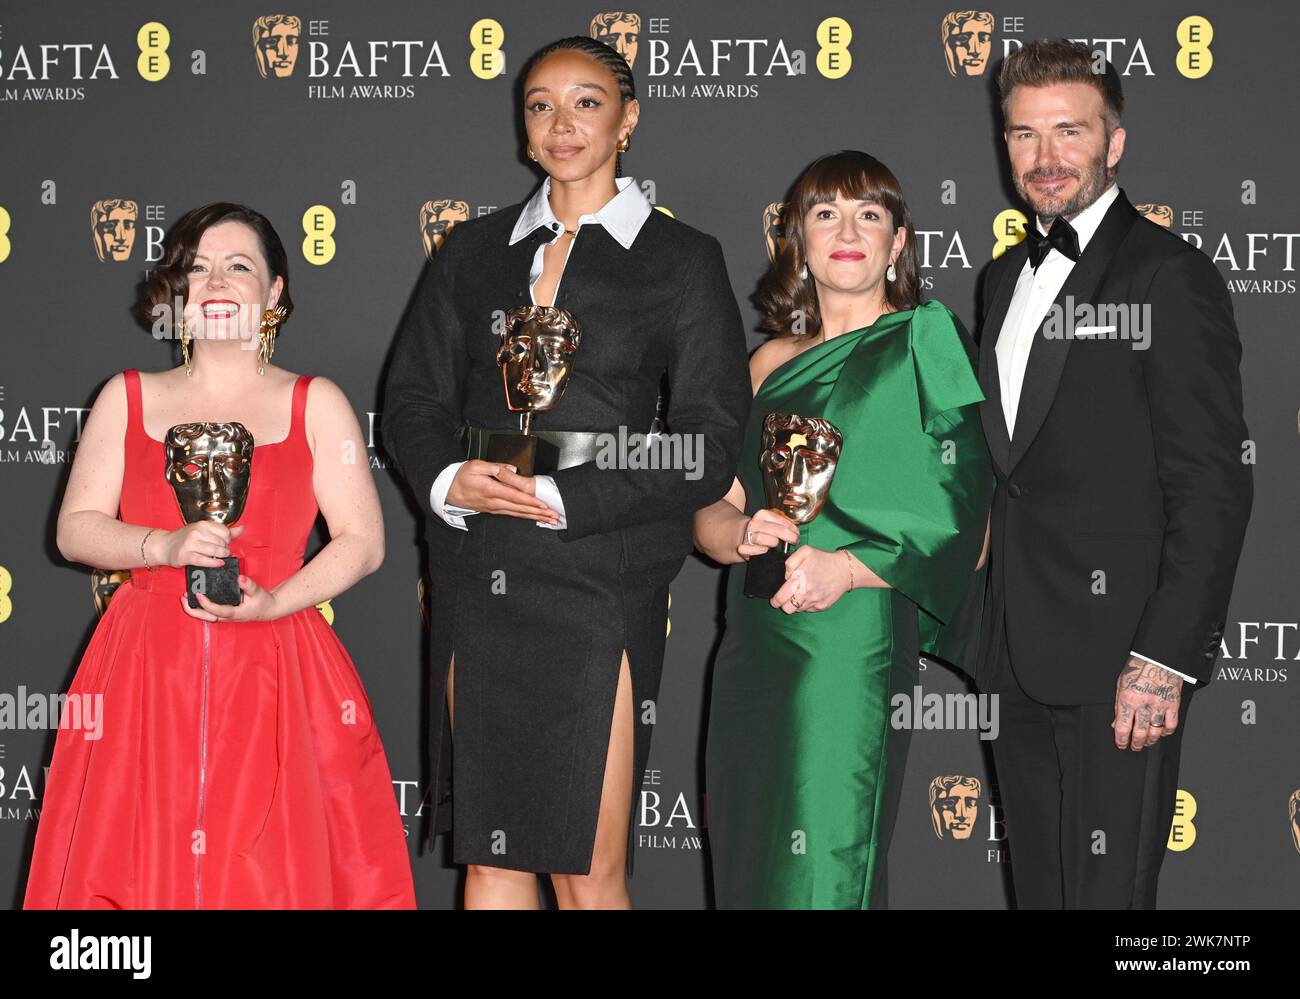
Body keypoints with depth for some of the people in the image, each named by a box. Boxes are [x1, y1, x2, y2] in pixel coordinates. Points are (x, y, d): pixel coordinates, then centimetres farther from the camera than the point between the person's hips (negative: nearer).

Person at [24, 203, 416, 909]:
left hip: (276, 673, -1)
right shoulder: (127, 399, 11)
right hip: (145, 668, 1)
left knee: (273, 869, -5)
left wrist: (277, 601, -14)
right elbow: (75, 528, 6)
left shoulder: (316, 404, 7)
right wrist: (165, 546, -12)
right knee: (143, 861, -1)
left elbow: (363, 541, 2)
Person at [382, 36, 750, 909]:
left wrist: (559, 499, -12)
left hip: (596, 571, -3)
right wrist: (450, 480, -9)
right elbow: (413, 396, 13)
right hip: (479, 575, 4)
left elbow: (709, 449, -4)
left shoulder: (683, 261, 2)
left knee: (589, 869, -2)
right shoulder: (475, 251, 13)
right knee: (488, 855, 7)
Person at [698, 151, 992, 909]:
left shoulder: (927, 341, -1)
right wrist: (744, 533, -10)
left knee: (820, 879, -7)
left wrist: (847, 568, -18)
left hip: (856, 642, -5)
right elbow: (710, 511, 13)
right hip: (755, 648, 6)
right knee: (747, 874, 9)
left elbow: (965, 532, -5)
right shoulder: (773, 361, 15)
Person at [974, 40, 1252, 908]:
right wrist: (992, 627, 12)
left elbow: (1214, 484, -14)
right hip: (1024, 654, 8)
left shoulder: (1170, 276, -9)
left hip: (1118, 651, -7)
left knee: (1108, 891, -4)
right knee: (1039, 885, 14)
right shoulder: (1006, 278, 16)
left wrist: (1165, 656, -19)